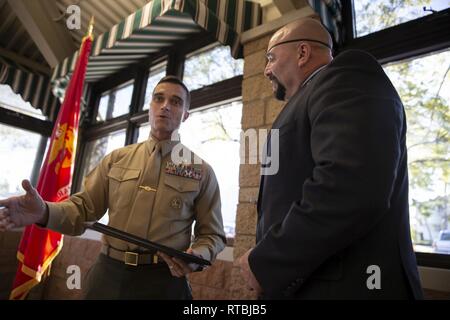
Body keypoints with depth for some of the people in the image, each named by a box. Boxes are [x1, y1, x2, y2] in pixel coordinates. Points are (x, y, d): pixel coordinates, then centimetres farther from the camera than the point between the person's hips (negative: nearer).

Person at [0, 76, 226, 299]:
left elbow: (212, 234, 2)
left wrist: (197, 256, -18)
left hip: (163, 281, -2)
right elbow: (84, 209, 6)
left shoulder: (201, 170, -1)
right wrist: (45, 212, -14)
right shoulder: (117, 159, 7)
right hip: (107, 275, 3)